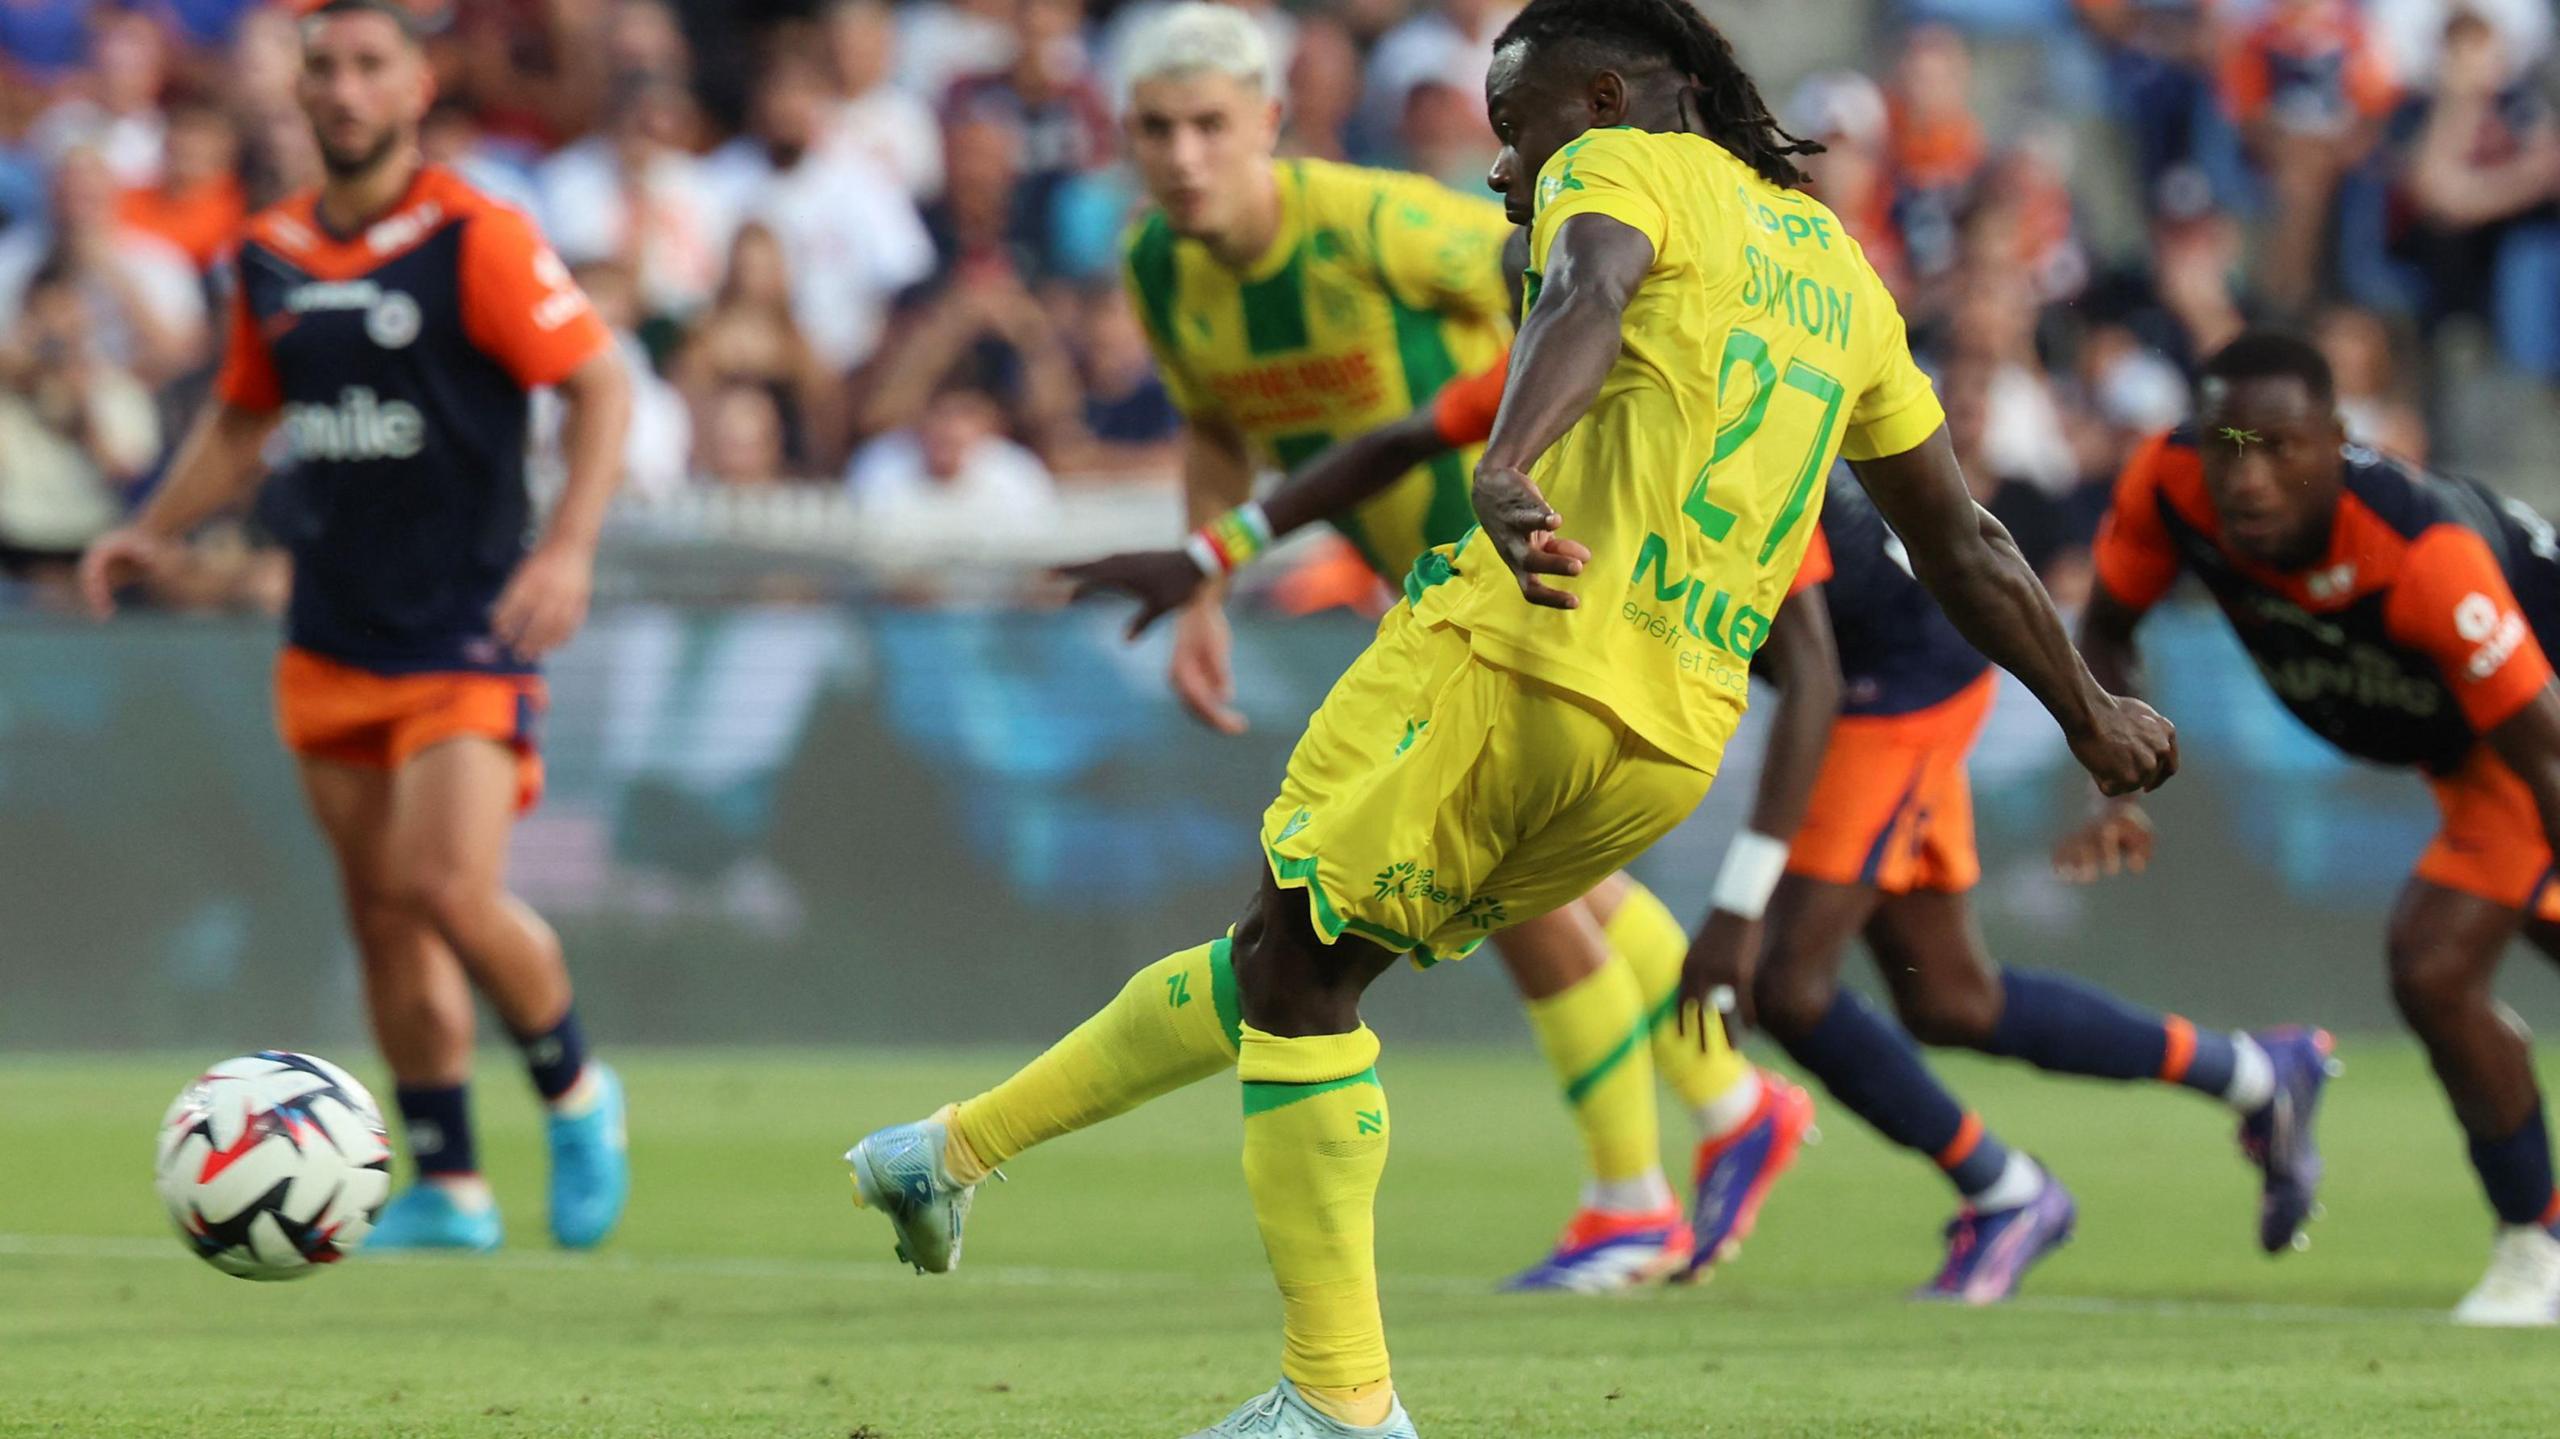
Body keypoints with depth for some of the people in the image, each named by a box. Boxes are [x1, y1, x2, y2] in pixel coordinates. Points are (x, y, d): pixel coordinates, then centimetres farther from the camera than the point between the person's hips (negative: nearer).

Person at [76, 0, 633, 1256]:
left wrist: (569, 547, -21)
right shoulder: (271, 257, 8)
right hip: (330, 644, 6)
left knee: (451, 888, -18)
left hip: (467, 633, -6)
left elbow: (600, 383, -9)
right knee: (382, 913, 6)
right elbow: (242, 421, 23)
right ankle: (446, 1188, 15)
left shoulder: (477, 241, -9)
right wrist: (152, 531, 9)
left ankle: (575, 1092, 9)